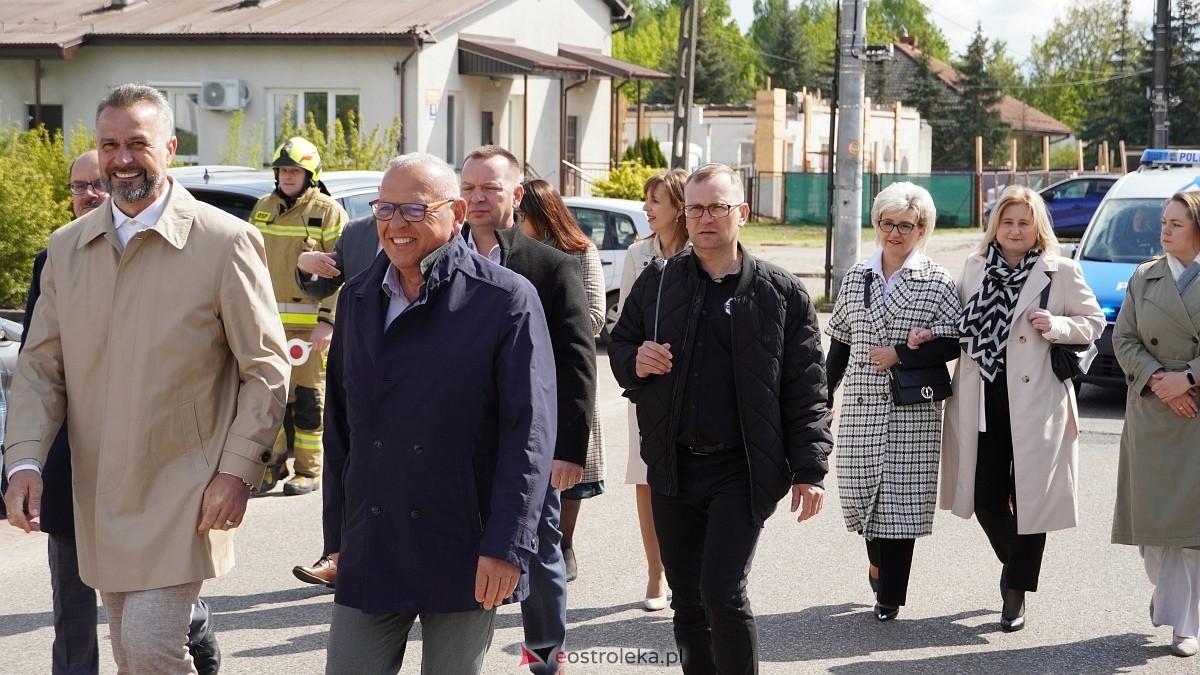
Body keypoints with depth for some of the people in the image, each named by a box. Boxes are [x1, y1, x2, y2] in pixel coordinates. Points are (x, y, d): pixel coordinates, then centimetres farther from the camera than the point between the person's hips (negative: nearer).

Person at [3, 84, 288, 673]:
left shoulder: (226, 242, -7)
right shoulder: (66, 247, 8)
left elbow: (266, 369, -5)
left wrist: (238, 471, -12)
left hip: (183, 496, -5)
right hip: (99, 502, 5)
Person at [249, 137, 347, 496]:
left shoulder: (329, 212, -4)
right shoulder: (263, 208, 13)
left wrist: (328, 321, -15)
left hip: (310, 323, -5)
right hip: (269, 320, 5)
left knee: (307, 397, 1)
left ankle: (309, 471, 9)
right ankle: (274, 463, 20)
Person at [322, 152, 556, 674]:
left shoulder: (507, 301, -7)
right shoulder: (357, 299, 11)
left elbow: (529, 432, -11)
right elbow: (339, 422, 15)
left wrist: (507, 546, -17)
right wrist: (339, 531, 12)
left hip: (465, 556, -4)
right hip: (369, 553, 4)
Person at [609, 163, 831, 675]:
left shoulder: (781, 293, -1)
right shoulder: (657, 283, 7)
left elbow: (805, 389, -1)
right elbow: (618, 348, 17)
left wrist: (809, 470, -6)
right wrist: (635, 363, -7)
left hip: (742, 470, -4)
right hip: (673, 467, 4)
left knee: (722, 593, -13)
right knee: (687, 601, 11)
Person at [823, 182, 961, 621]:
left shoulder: (936, 281, -1)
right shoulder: (857, 277, 11)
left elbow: (952, 344, -7)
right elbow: (840, 342, 16)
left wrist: (899, 355, -14)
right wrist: (824, 398, 16)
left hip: (911, 411, -4)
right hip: (860, 404, 4)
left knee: (900, 494, -3)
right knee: (857, 488, 3)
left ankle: (890, 594, 9)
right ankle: (878, 560, 33)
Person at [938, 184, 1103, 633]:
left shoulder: (1062, 272, -1)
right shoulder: (974, 268, 10)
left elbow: (1094, 322, 4)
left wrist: (1056, 326, -13)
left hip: (1035, 402, -3)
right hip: (983, 402, 3)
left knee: (1029, 496, 1)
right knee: (985, 498, 5)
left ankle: (1016, 591, 13)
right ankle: (1013, 563, 33)